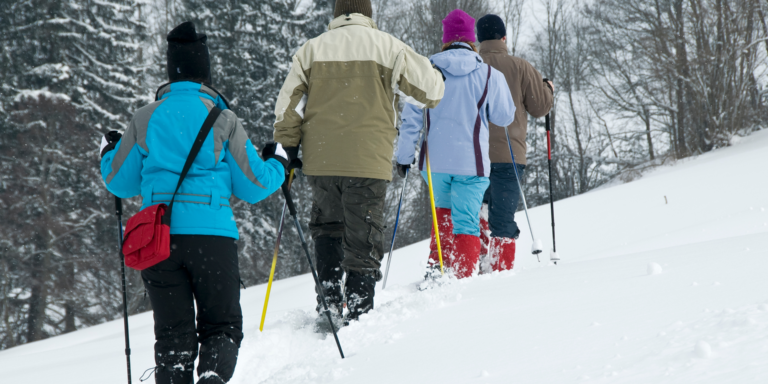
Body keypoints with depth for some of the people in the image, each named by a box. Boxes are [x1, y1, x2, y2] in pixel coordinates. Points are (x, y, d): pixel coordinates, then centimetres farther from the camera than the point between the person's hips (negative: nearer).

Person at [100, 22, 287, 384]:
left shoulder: (145, 119, 6)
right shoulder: (222, 119, 1)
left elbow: (121, 183, 15)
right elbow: (252, 186, 4)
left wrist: (109, 153, 35)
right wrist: (278, 164, 25)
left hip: (158, 239, 2)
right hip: (212, 236, -2)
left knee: (173, 333, 10)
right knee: (222, 327, 9)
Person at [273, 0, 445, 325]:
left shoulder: (311, 49, 9)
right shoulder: (388, 47, 1)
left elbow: (287, 106, 7)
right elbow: (431, 88, 1)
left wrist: (287, 152, 12)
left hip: (320, 159, 3)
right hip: (368, 162, -3)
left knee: (326, 228, 21)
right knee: (363, 240, 2)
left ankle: (329, 300, 8)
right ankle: (358, 314, -1)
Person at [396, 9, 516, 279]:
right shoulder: (489, 75, -3)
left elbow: (411, 117, 0)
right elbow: (505, 117, 6)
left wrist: (404, 155, 6)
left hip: (435, 160, 2)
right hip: (472, 163, -2)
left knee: (443, 212, 24)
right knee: (466, 224, 0)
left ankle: (437, 268, 15)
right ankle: (460, 279, -10)